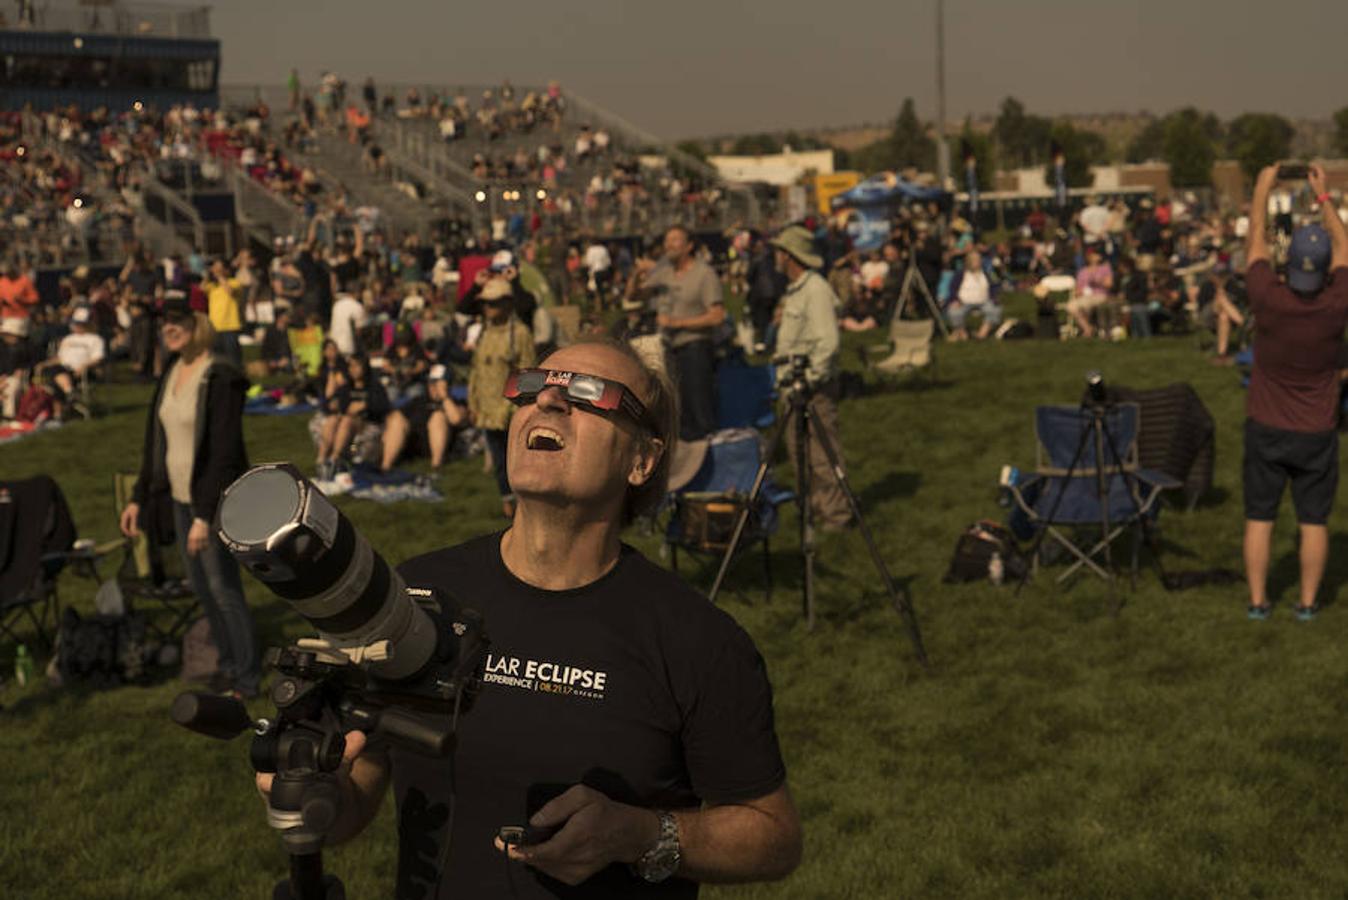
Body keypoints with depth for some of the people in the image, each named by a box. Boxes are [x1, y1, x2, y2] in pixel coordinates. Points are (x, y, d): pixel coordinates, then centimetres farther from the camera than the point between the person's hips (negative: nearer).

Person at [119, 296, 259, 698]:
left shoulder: (220, 377, -18)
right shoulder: (172, 371, 7)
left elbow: (225, 452, -20)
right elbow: (156, 440, 14)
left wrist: (205, 515, -23)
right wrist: (139, 497, 13)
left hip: (213, 499, -8)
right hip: (179, 497, 8)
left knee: (223, 587, -1)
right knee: (201, 588, 14)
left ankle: (247, 678, 10)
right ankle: (229, 664, 28)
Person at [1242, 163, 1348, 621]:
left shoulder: (1268, 299, -19)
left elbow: (1255, 241, -3)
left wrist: (1263, 188, 9)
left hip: (1265, 429, 0)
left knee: (1259, 518, 8)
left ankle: (1258, 601, 13)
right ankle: (1308, 601, 15)